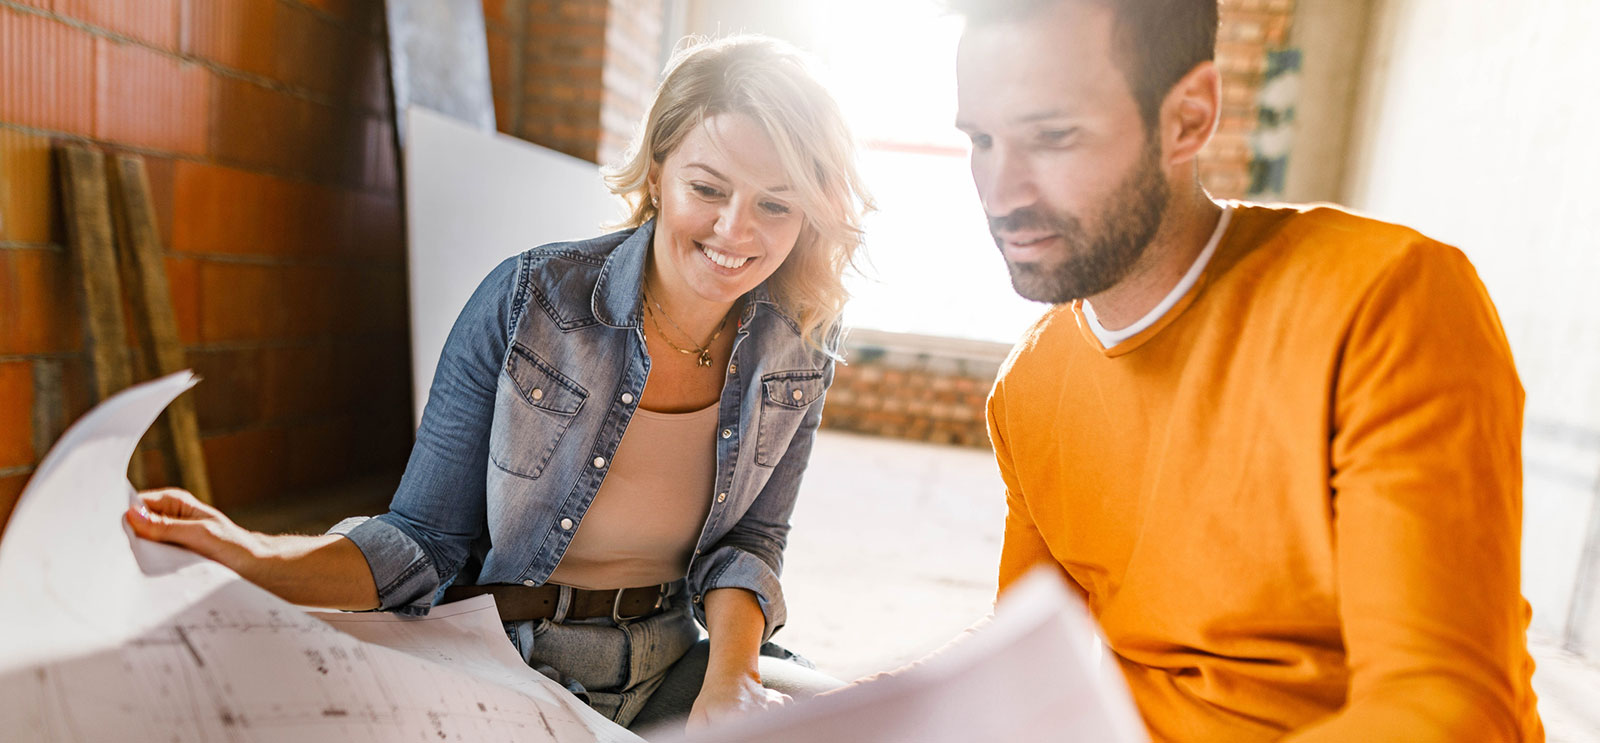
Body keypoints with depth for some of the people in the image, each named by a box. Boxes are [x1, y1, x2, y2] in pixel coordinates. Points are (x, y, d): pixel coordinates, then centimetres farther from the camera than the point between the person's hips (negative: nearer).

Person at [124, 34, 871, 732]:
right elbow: (424, 544, -11)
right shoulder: (526, 302, -17)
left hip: (667, 667, 2)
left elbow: (747, 540, 0)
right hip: (503, 664, -1)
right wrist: (255, 557, -27)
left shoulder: (799, 348, -7)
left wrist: (728, 675, -18)